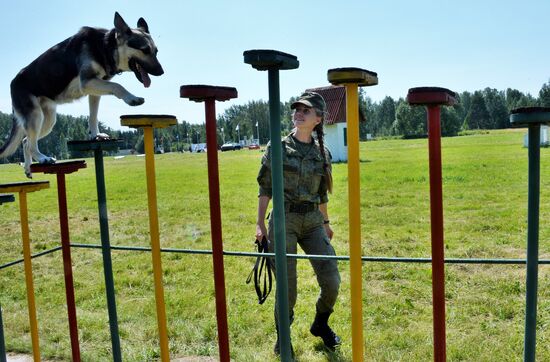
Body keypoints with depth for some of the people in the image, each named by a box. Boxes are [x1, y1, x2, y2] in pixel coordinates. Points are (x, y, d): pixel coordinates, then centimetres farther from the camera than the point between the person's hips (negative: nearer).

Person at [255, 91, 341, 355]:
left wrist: (326, 222, 21)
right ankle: (282, 336, 26)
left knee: (331, 280, -1)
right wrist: (260, 223, -4)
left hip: (313, 222, 3)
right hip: (284, 221, -3)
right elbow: (265, 187, 1)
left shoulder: (323, 153, 7)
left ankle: (320, 325, 29)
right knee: (287, 286, 0)